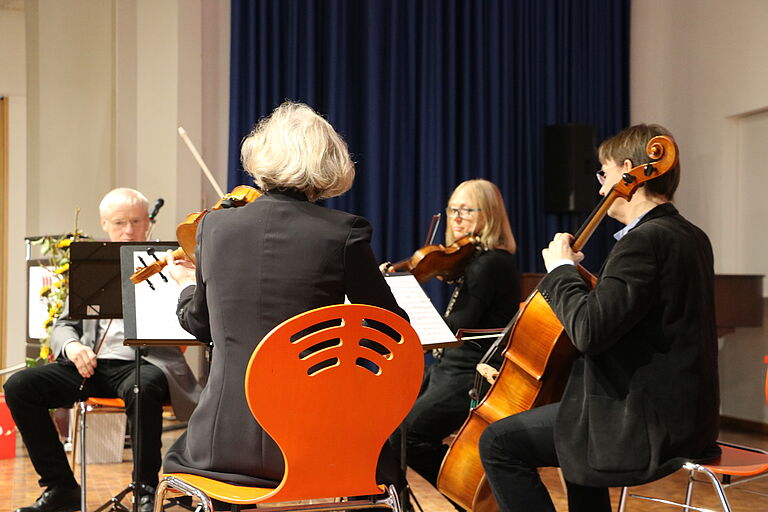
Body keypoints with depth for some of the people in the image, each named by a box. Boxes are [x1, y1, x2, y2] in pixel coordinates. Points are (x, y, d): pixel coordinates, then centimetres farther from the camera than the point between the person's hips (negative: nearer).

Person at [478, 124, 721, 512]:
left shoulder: (645, 240, -20)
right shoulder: (692, 238, 10)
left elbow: (588, 330, -27)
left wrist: (561, 270, -11)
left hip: (648, 427, -10)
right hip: (683, 416, 10)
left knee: (499, 442, -7)